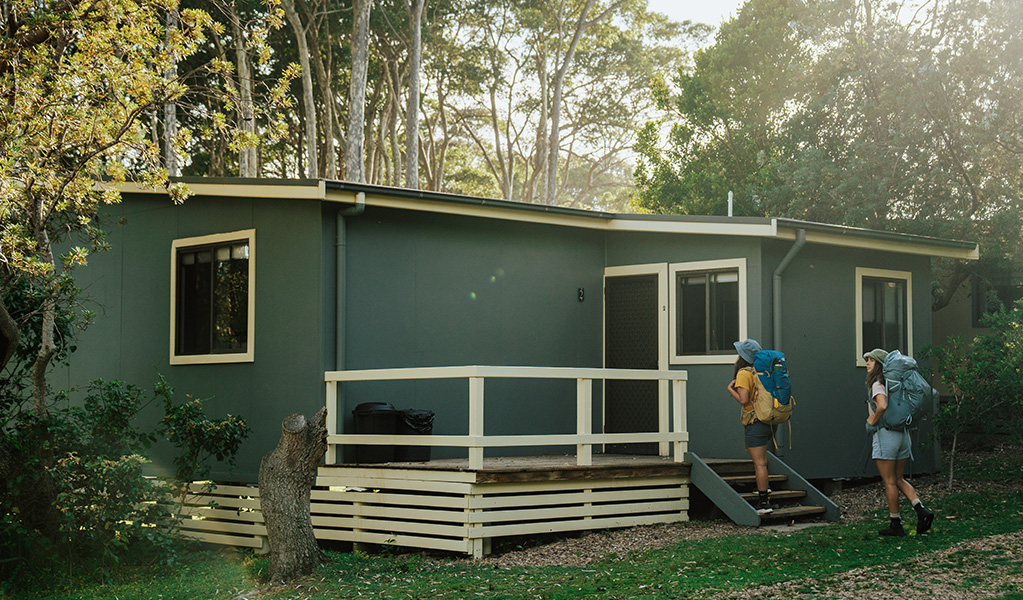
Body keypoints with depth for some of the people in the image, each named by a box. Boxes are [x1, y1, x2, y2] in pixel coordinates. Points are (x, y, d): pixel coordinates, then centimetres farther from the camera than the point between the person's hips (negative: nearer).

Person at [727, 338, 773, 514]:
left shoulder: (744, 373, -12)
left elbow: (743, 400, -19)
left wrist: (730, 388, -3)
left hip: (756, 422, -8)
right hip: (769, 420, 8)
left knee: (760, 463, -6)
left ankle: (764, 503, -6)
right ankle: (763, 488, 28)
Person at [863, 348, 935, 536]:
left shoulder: (877, 384, -12)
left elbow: (882, 406, -30)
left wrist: (873, 421, -14)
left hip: (885, 435, -8)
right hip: (902, 434, 8)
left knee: (890, 482, 0)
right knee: (899, 480, 16)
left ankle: (896, 525, 5)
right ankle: (921, 510, 0)